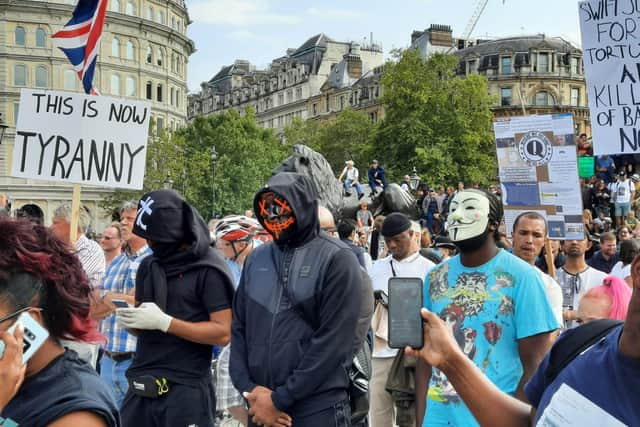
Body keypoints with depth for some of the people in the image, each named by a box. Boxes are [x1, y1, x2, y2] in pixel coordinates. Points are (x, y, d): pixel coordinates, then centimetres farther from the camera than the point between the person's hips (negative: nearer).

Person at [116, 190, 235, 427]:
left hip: (185, 389, -6)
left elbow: (223, 333, -14)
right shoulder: (148, 266, 12)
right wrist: (128, 321, -4)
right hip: (141, 385, 6)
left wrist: (164, 322, -19)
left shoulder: (208, 269, -9)